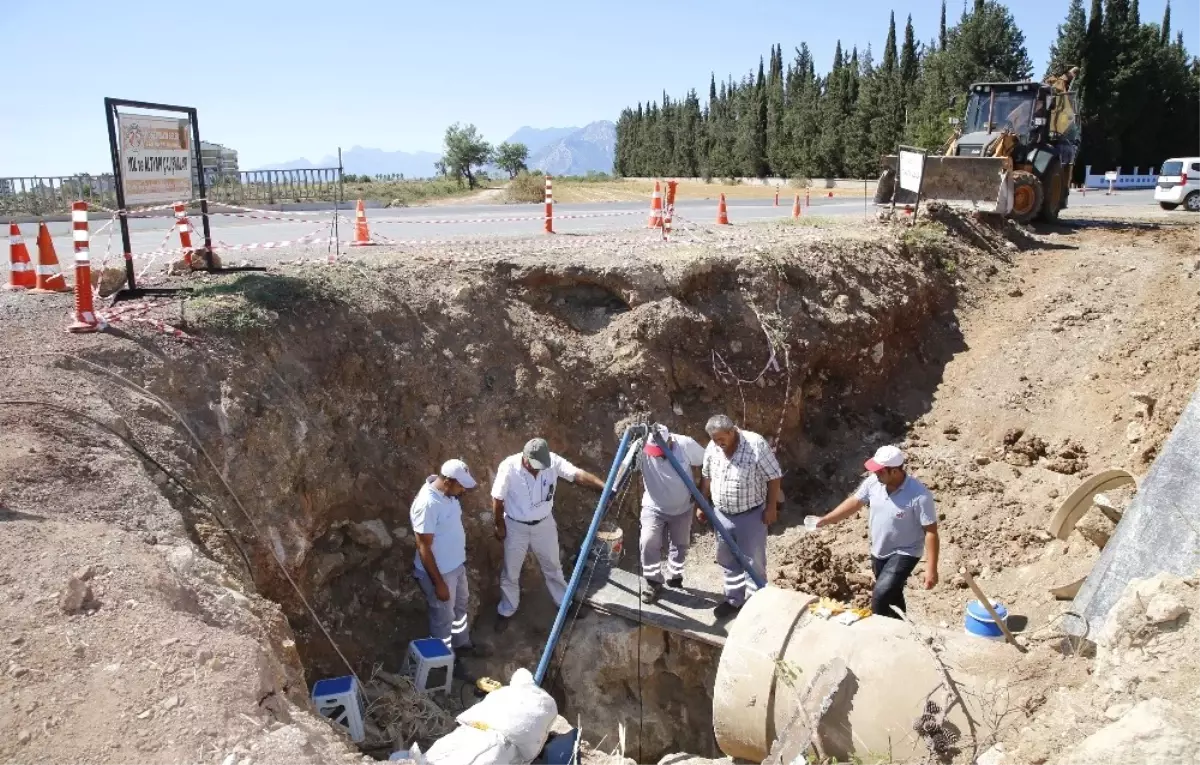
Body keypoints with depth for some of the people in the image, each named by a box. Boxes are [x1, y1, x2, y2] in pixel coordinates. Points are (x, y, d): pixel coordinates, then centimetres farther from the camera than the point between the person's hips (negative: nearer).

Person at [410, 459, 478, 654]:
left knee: (460, 605, 28)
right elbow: (424, 548, -27)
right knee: (444, 618, 13)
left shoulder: (448, 492, -6)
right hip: (439, 572, -9)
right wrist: (438, 583, -22)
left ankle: (462, 643, 51)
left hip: (457, 565, 9)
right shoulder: (427, 504, -33)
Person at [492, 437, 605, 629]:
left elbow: (578, 474, -29)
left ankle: (565, 604, 40)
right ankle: (506, 612, 35)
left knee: (552, 566, 20)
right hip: (516, 527, -2)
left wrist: (604, 486, -42)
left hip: (544, 524, 2)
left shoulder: (553, 461, -20)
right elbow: (497, 499, -14)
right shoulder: (508, 467, -26)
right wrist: (500, 526, -7)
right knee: (510, 572, 14)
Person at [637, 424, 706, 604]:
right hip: (654, 508, -1)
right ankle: (653, 582, 0)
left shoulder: (686, 445, -21)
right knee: (648, 541, -17)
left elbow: (707, 463, -7)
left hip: (682, 508, 1)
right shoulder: (642, 450, -24)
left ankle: (675, 576, 38)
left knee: (681, 544, 13)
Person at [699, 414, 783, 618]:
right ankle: (734, 599, 32)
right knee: (728, 560, 16)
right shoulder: (712, 447, -5)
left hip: (751, 515, -5)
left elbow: (774, 477, -14)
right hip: (722, 514, 5)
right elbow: (707, 478, 10)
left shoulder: (756, 444, -21)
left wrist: (771, 507, -13)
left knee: (753, 561, 5)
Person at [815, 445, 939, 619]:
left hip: (904, 554, -6)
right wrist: (824, 520, 1)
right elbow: (854, 502, 3)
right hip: (879, 552, 6)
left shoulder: (919, 496, -29)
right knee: (890, 595, 23)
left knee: (880, 598, -19)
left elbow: (931, 532, -23)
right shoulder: (873, 482, -12)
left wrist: (931, 569, -23)